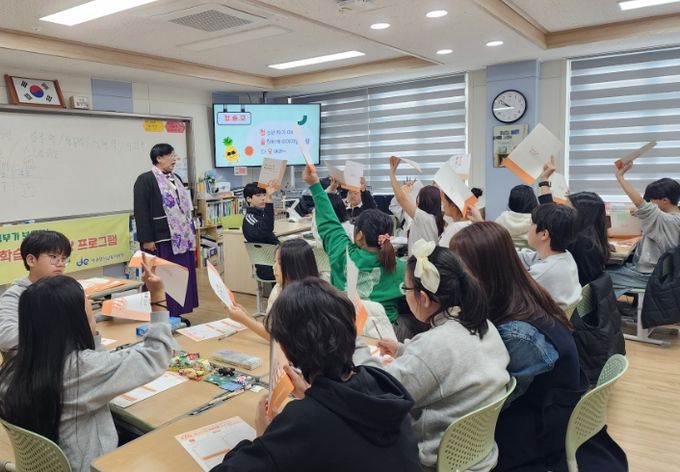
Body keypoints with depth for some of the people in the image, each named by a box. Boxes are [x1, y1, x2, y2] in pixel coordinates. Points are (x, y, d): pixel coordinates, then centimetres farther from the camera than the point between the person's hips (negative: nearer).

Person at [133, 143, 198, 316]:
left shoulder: (176, 178, 15)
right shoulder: (145, 180, -9)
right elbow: (141, 212, -14)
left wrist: (191, 231, 17)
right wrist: (147, 239, -18)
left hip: (181, 237, 8)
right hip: (160, 239, -8)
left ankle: (176, 314, 22)